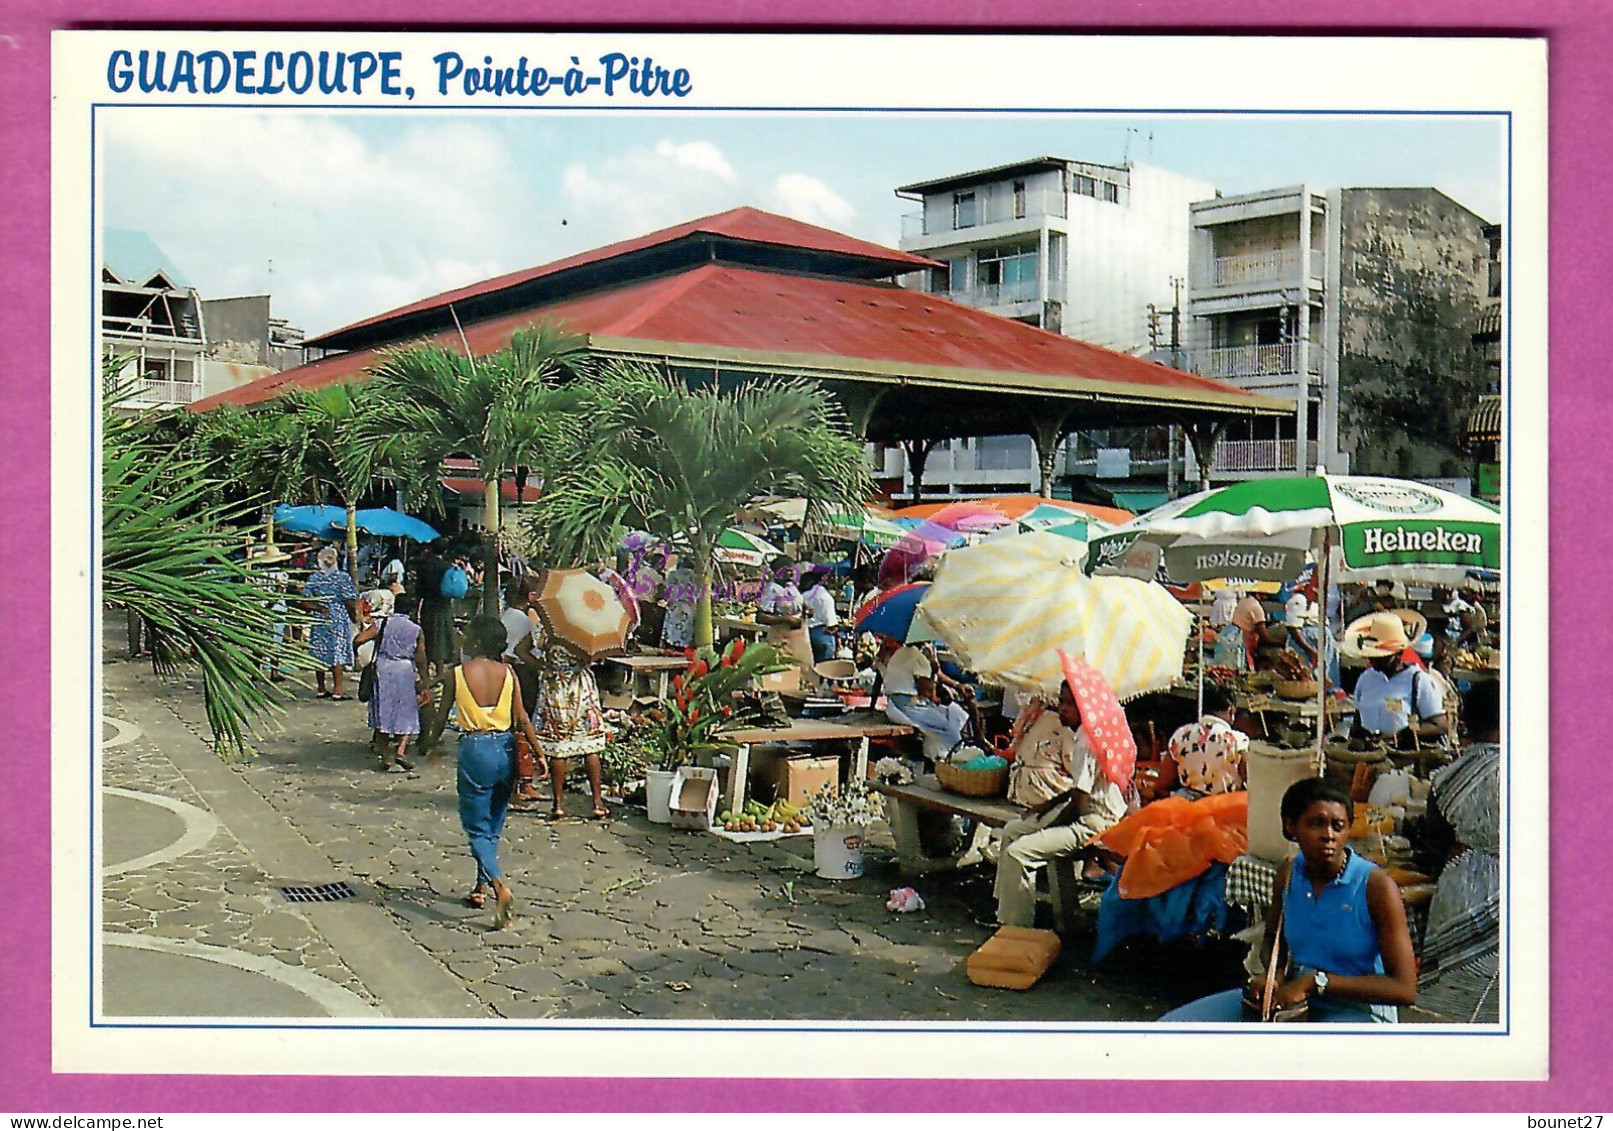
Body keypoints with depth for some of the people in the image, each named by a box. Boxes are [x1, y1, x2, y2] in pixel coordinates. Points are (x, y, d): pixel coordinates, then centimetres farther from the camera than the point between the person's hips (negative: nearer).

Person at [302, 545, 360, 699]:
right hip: (338, 618, -4)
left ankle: (321, 689, 14)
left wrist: (319, 608, 1)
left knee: (319, 652, 9)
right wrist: (354, 613, 5)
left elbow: (305, 598, -1)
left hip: (319, 619, 4)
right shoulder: (342, 577, -8)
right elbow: (349, 600, -10)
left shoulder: (314, 578, 4)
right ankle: (337, 690, -6)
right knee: (338, 652, -3)